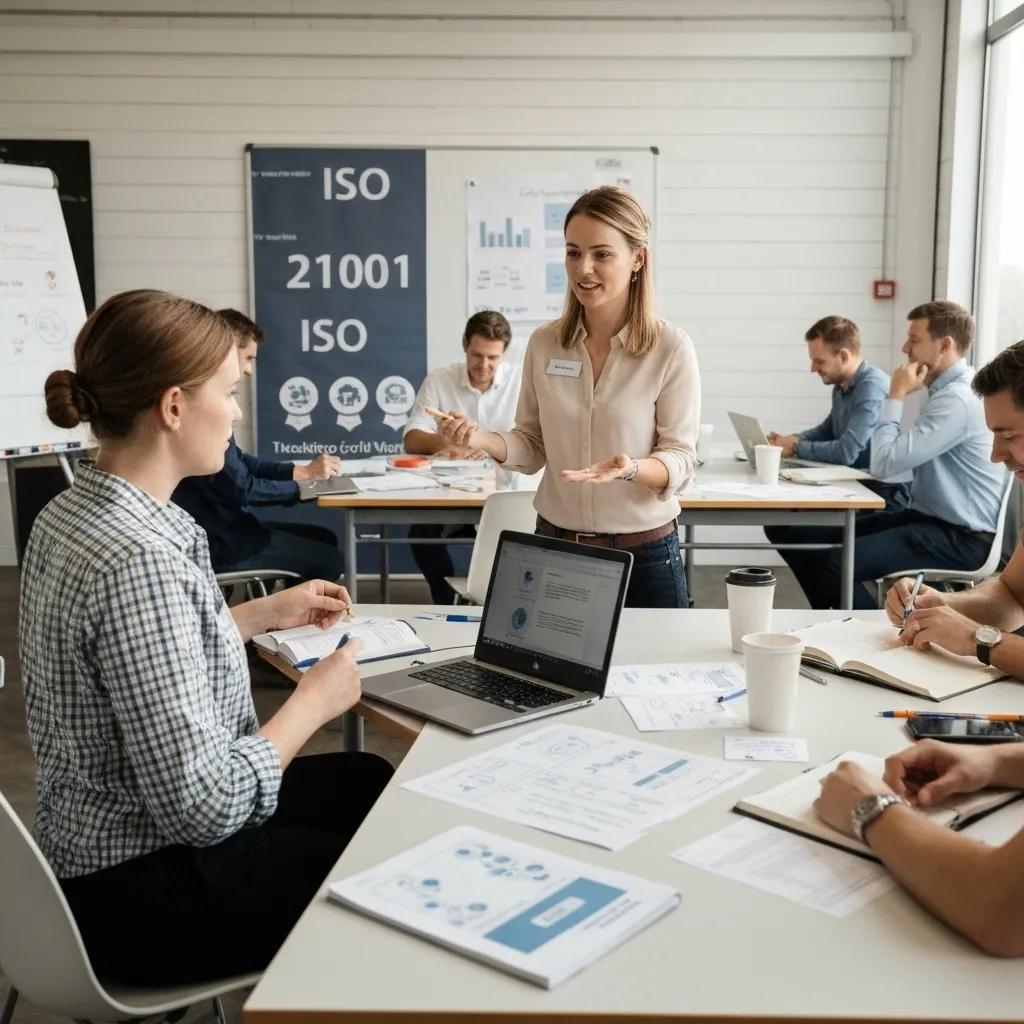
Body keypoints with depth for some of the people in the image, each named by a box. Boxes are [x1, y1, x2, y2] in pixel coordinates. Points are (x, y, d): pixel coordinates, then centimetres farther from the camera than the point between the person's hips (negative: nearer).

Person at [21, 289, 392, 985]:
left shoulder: (74, 511, 0)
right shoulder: (137, 558, -30)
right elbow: (201, 805, -30)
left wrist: (268, 615, 15)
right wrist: (315, 700, -16)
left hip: (102, 836, 9)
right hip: (144, 894, -9)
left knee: (371, 780, 21)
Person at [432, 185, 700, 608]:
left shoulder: (671, 347, -10)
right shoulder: (544, 343, 0)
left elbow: (680, 458, -9)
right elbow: (534, 446, 7)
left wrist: (630, 469, -29)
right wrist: (483, 439, -11)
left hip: (644, 555, -3)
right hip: (555, 547, 3)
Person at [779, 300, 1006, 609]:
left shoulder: (957, 400, -19)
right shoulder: (947, 390, 14)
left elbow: (885, 463, -20)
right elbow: (901, 457, 22)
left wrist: (896, 395, -11)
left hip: (961, 538, -10)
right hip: (930, 518, 10)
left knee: (836, 563, -29)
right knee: (809, 540, -2)